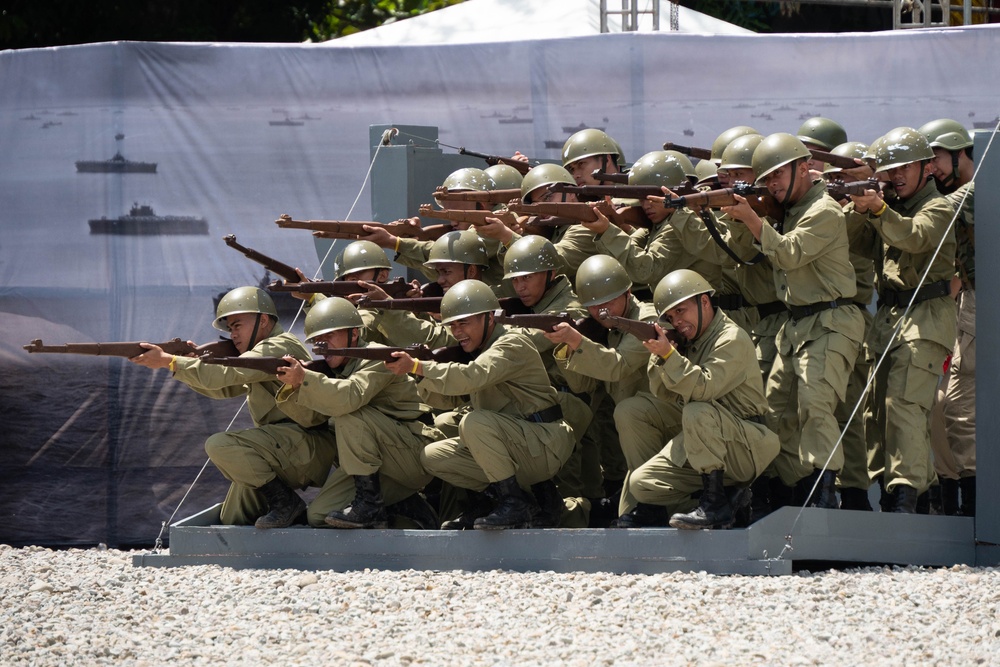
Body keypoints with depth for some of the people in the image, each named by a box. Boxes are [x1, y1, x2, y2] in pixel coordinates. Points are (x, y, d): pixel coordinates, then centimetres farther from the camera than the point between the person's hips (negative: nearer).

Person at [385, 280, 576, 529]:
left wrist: (416, 367, -30)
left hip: (543, 447, -9)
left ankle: (515, 503, -21)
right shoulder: (477, 350, 14)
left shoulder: (512, 345, -15)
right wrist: (424, 372, -8)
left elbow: (471, 378, -31)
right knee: (432, 457, 1)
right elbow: (447, 398, 12)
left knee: (474, 422, -31)